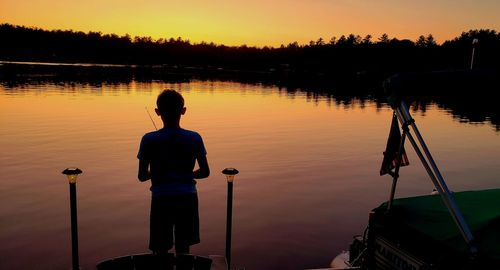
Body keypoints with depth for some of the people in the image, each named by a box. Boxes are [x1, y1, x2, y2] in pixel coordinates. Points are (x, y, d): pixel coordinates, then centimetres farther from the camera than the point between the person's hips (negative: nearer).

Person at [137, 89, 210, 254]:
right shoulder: (194, 138, -4)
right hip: (187, 198, 2)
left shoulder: (149, 140, -8)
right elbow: (205, 172, 2)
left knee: (160, 252, 12)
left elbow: (142, 176, -3)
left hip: (161, 200, -1)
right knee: (183, 250, 16)